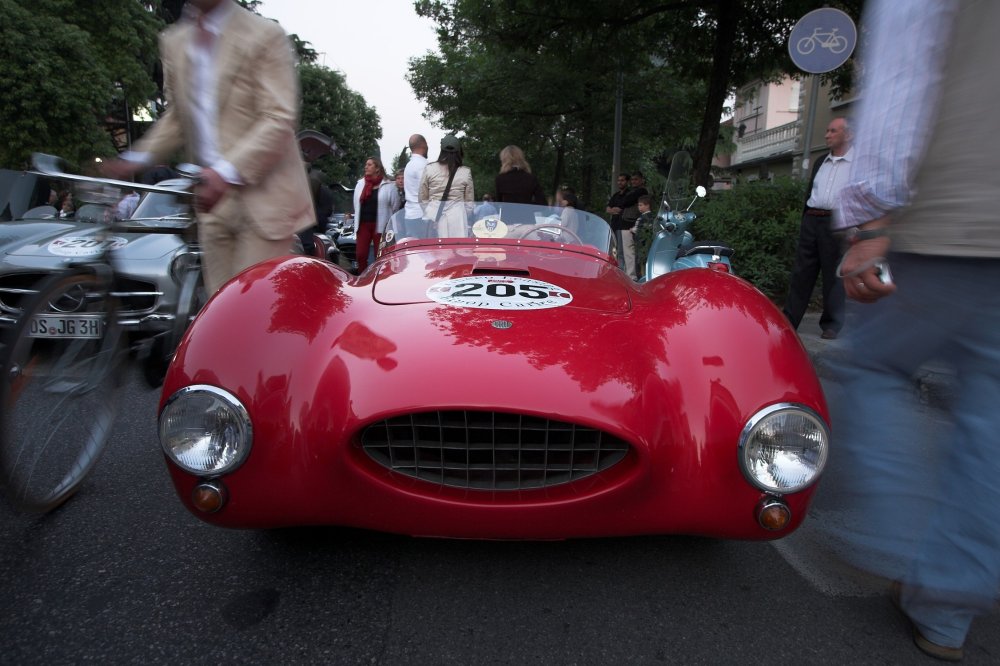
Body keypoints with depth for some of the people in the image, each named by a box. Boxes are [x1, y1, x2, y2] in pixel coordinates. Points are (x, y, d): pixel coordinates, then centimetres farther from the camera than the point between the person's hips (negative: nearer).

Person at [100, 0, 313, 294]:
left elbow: (279, 120, -14)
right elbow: (178, 117, 22)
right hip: (213, 201, 6)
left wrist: (226, 172, -26)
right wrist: (137, 158, 6)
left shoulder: (265, 36, -5)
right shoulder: (173, 42, 14)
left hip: (263, 197, -6)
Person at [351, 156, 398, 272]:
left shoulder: (388, 185, -5)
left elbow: (395, 206, 0)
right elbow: (356, 204, 19)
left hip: (381, 226, -4)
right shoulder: (360, 184, 11)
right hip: (363, 224, 4)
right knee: (361, 255, 1)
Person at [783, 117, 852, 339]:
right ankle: (789, 321, 9)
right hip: (811, 221, 5)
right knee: (801, 273, 5)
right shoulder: (820, 162, 18)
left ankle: (831, 326, 9)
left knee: (833, 277, 0)